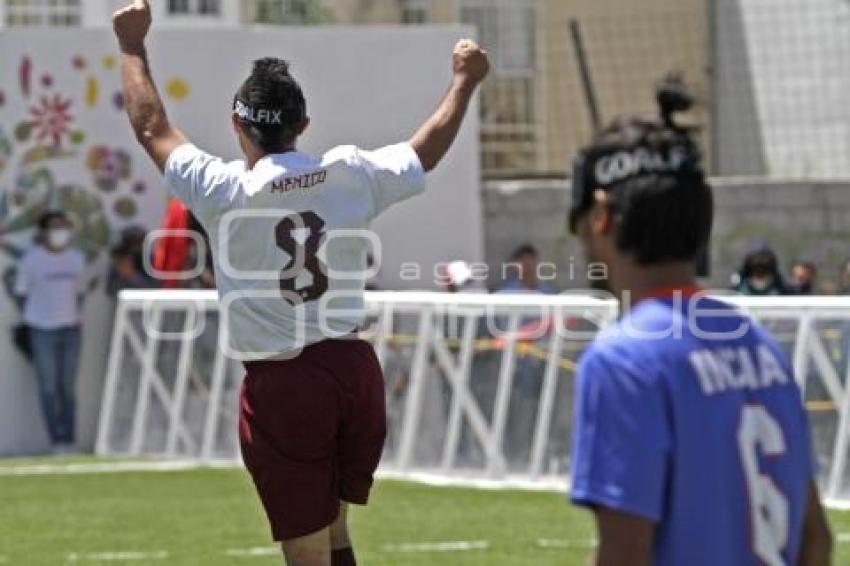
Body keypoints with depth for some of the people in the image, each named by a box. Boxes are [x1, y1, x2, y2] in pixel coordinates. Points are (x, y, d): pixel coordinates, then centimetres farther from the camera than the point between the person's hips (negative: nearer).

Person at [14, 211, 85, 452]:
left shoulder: (76, 258, 7)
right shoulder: (32, 258, -5)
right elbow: (21, 292, 2)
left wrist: (76, 317, 4)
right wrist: (36, 315, -4)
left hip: (71, 329, 4)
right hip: (42, 330, -4)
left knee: (68, 387, 6)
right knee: (48, 386, -3)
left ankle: (70, 440, 11)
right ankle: (57, 440, 1)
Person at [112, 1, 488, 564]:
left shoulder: (225, 191, -10)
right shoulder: (351, 174, 0)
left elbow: (151, 127, 3)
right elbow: (426, 151, 18)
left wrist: (133, 47, 16)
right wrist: (465, 80, 34)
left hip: (281, 387, -4)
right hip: (356, 370, 4)